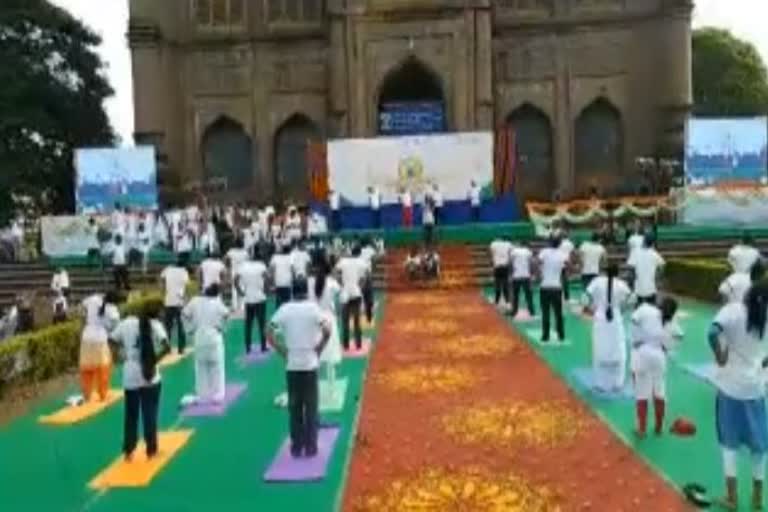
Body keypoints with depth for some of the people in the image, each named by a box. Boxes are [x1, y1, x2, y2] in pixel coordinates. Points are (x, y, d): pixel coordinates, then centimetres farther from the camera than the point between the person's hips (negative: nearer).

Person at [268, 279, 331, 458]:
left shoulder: (284, 309, 0)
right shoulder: (313, 308, -6)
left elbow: (269, 333, -7)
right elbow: (327, 331, -18)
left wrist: (282, 351, 1)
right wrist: (319, 348, -5)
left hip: (292, 365, 2)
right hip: (310, 364, -2)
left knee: (294, 407, 10)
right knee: (311, 406, 7)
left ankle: (296, 447, 15)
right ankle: (310, 447, 10)